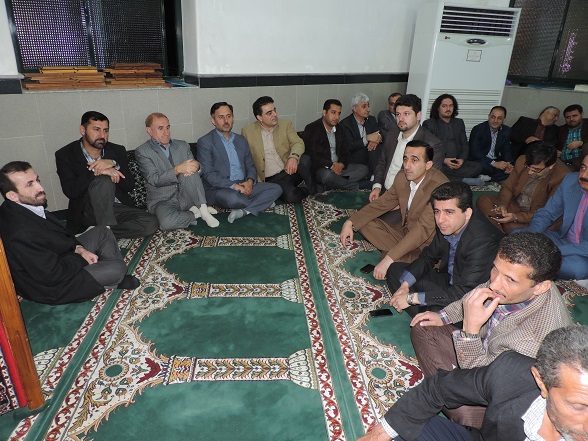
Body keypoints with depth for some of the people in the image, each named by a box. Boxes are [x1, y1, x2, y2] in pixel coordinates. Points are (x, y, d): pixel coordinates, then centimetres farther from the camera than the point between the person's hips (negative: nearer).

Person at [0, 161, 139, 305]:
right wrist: (81, 257, -13)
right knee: (118, 267, -16)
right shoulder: (22, 233, -36)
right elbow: (52, 276, -29)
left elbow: (57, 233, 10)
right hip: (51, 287, -9)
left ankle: (115, 277, 15)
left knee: (102, 231, 10)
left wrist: (78, 249, -5)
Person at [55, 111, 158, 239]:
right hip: (88, 213, -4)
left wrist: (114, 165, -19)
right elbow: (70, 191, -15)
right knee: (104, 180, -32)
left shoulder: (117, 151, 5)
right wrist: (95, 171, -25)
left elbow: (129, 186, -3)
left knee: (150, 223, -22)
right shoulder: (65, 155, -2)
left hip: (117, 209, 4)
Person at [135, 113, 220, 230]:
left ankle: (203, 209, -22)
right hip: (162, 201, -3)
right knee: (166, 222, -37)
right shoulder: (142, 152, -2)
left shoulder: (182, 145, 13)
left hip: (185, 198, 4)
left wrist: (196, 166, -15)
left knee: (189, 170, -24)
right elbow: (155, 180, -13)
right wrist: (178, 169, -28)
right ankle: (198, 213, -13)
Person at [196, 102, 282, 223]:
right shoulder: (205, 142, -3)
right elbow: (208, 174, -12)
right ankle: (261, 203, -7)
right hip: (218, 189, -6)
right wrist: (233, 186, -21)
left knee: (276, 189, -12)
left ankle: (243, 211, -26)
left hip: (243, 186, 6)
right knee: (233, 198, -39)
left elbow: (250, 166, 16)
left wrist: (250, 181, -8)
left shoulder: (241, 140, 17)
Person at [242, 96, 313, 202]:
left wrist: (294, 156, -29)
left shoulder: (286, 125, 8)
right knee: (291, 196, -31)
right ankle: (307, 191, 1)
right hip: (271, 179, -2)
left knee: (304, 159, -30)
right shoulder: (248, 132, 2)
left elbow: (298, 143, -4)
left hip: (290, 171, 2)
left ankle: (312, 188, -5)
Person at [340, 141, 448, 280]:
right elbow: (382, 203, 7)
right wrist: (350, 222, -7)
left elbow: (424, 228, -33)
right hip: (405, 232, 7)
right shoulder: (402, 177, -4)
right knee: (365, 223, -3)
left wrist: (389, 259, -37)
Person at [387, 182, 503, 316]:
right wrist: (405, 285, -7)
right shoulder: (446, 227, -9)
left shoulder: (482, 241, -31)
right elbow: (428, 257, 9)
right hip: (450, 281, 8)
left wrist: (411, 298, -28)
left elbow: (462, 293, -32)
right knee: (395, 269, 5)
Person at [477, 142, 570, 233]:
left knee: (510, 226, -36)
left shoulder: (562, 178, -24)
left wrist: (516, 217, -29)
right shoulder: (522, 161, -9)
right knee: (483, 200, -17)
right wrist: (503, 205, -17)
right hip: (515, 204, 6)